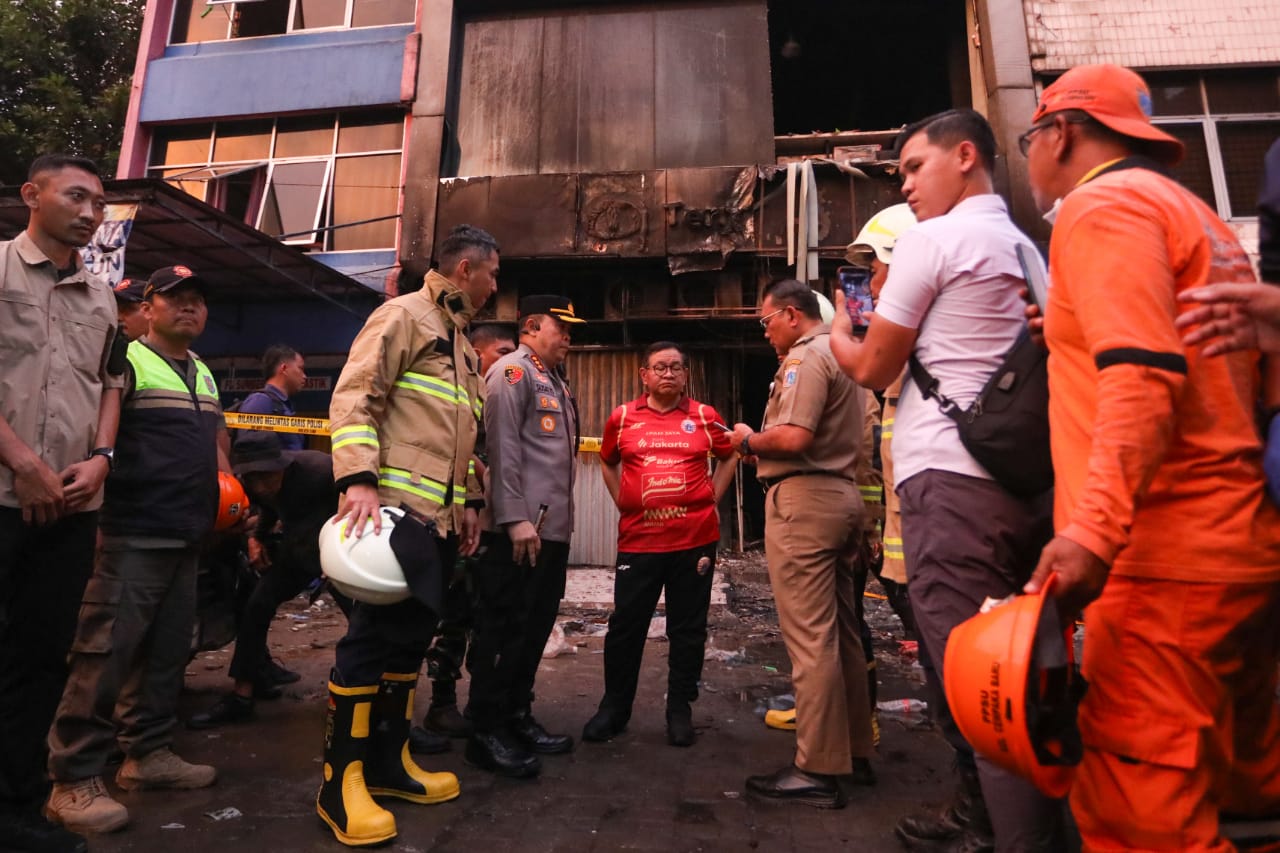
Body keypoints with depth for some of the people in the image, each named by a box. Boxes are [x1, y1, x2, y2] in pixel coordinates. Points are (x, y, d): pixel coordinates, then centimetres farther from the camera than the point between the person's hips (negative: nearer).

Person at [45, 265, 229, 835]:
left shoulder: (205, 375, 18)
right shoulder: (125, 363, -7)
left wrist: (227, 491, 16)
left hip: (187, 537, 8)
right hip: (134, 535, -8)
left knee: (167, 653, 13)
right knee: (105, 654, -5)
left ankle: (148, 753, 25)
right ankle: (73, 780, 6)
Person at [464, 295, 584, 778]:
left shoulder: (555, 381, 22)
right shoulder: (512, 372, -7)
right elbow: (503, 448, -17)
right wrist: (516, 519, -22)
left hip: (553, 528, 9)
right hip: (520, 530, -9)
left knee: (535, 628, 15)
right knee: (504, 629, -1)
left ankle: (517, 718, 28)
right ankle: (487, 732, 11)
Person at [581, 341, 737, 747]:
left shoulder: (704, 417, 2)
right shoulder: (622, 418, 4)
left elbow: (729, 457, 17)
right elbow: (608, 462, 20)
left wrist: (711, 497, 5)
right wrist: (622, 501, 8)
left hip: (695, 539, 0)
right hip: (638, 539, 0)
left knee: (688, 628, 9)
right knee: (625, 626, 6)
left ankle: (680, 710, 24)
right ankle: (613, 707, 24)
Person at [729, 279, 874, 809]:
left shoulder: (805, 357, -9)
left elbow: (794, 437, -23)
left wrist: (749, 440, -3)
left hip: (803, 498, -10)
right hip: (842, 494, 10)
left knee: (809, 637, -6)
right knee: (841, 631, 14)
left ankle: (817, 771, 2)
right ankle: (855, 753, 24)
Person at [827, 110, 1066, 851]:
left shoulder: (932, 238, -4)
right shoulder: (1029, 251, 19)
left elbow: (872, 368, -3)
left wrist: (838, 333, 18)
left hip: (952, 478, -9)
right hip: (1028, 479, 9)